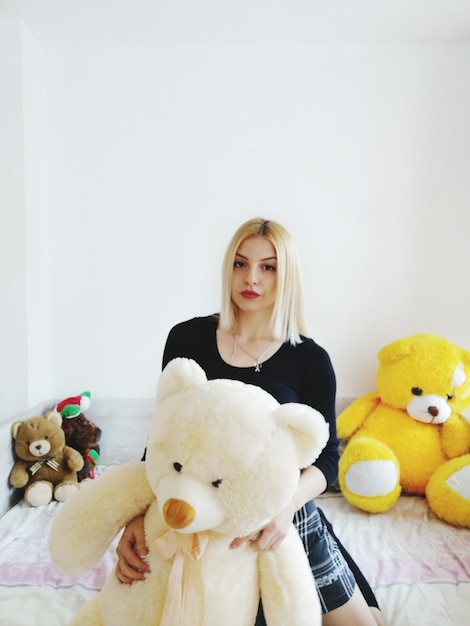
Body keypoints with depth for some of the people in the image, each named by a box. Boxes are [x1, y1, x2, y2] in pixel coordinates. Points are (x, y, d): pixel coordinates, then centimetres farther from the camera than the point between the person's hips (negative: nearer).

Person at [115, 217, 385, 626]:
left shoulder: (310, 359, -8)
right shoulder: (188, 338, -7)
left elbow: (326, 457, -6)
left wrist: (287, 503, -26)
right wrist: (138, 514, -14)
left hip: (283, 523, 0)